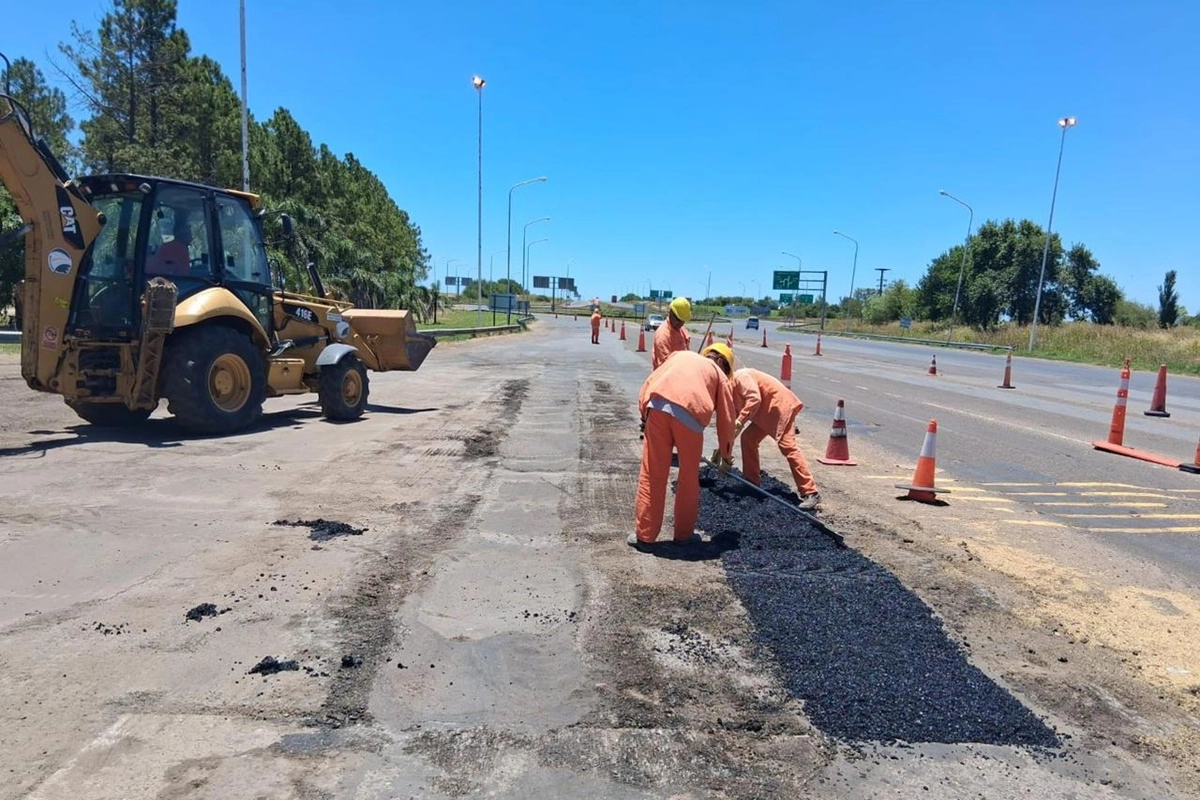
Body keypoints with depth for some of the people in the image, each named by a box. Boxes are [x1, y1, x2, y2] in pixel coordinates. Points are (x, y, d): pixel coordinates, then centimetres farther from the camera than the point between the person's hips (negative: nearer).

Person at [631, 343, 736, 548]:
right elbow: (726, 419, 28)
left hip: (658, 406, 2)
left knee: (652, 475, 10)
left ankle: (644, 534, 19)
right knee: (689, 478, 17)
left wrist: (644, 413, 25)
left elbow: (649, 383, 23)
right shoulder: (721, 376, 28)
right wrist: (726, 454, 40)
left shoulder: (681, 355, 35)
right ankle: (684, 534, 29)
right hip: (690, 413, -1)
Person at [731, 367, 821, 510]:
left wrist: (739, 422, -31)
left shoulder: (740, 377, -15)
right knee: (748, 439, 8)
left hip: (780, 405, -10)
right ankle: (752, 483, 17)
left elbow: (754, 399, -29)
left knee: (787, 446, -17)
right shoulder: (731, 389, 14)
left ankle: (810, 493, -19)